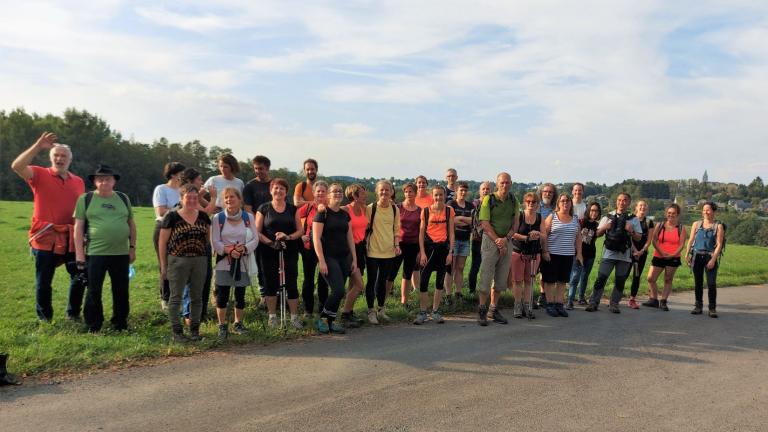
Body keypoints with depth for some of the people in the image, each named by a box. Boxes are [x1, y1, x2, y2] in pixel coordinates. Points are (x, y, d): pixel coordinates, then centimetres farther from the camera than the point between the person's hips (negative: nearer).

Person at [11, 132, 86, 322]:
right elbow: (17, 166, -20)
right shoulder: (40, 175, -1)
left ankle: (73, 314, 25)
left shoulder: (78, 182, 9)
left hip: (72, 239, 3)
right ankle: (44, 319, 22)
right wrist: (38, 146, -25)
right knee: (43, 282, 6)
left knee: (80, 278, 8)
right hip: (46, 238, -3)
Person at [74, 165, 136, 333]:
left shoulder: (123, 198, 9)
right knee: (94, 292, 5)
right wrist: (79, 254, -8)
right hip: (95, 254, -3)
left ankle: (120, 324, 25)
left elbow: (131, 224, 14)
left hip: (121, 254, 3)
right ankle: (93, 327, 18)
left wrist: (132, 247, 8)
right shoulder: (85, 199, 0)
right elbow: (78, 228, -2)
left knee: (121, 291, 10)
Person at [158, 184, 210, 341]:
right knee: (176, 297, 4)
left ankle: (194, 329, 21)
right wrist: (163, 264, -4)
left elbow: (208, 238, 15)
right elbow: (162, 242, -3)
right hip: (178, 261, -3)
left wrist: (208, 259, 8)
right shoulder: (172, 217, -5)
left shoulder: (203, 216, 7)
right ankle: (176, 331, 14)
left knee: (197, 297, 10)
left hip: (200, 261, 4)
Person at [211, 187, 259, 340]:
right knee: (222, 296, -1)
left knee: (240, 295, 8)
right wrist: (229, 250, -20)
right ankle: (222, 326, 14)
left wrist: (244, 248, -18)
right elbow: (215, 242, -5)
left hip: (243, 262, 1)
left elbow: (255, 239, -1)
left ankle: (238, 324, 24)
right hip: (224, 263, -1)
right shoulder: (218, 218, 0)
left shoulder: (248, 217, 3)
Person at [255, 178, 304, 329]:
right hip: (269, 252, -1)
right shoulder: (263, 209, 4)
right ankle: (272, 316, 21)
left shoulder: (292, 209, 9)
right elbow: (257, 232, 0)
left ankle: (294, 317, 11)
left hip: (290, 252, 1)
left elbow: (300, 230, 7)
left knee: (291, 284, 0)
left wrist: (288, 237, -12)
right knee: (271, 284, 6)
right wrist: (271, 243, -14)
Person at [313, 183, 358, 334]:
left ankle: (330, 321, 18)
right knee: (338, 291, -14)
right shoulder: (322, 214, -6)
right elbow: (316, 238, -10)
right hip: (329, 257, -6)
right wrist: (321, 261, -16)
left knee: (338, 292, 5)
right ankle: (322, 318, 6)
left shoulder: (345, 215, 12)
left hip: (344, 258, 6)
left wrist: (354, 259, 11)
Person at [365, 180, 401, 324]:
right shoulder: (370, 208, -8)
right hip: (373, 251, -3)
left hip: (388, 251, 3)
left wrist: (397, 245, 1)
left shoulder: (395, 209, 4)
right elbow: (365, 227, -2)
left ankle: (381, 310, 27)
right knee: (372, 281, 2)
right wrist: (365, 242, -10)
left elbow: (396, 229, 12)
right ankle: (371, 311, 15)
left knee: (383, 281, 14)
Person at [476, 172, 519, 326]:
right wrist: (498, 242, -12)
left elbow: (515, 223, 7)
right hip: (490, 240, -5)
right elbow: (485, 224, -10)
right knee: (486, 277, -4)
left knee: (501, 279, 9)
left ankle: (494, 309, 21)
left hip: (506, 242, 5)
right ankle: (482, 310, 6)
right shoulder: (489, 199, -6)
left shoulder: (513, 201, 8)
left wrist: (506, 238, -9)